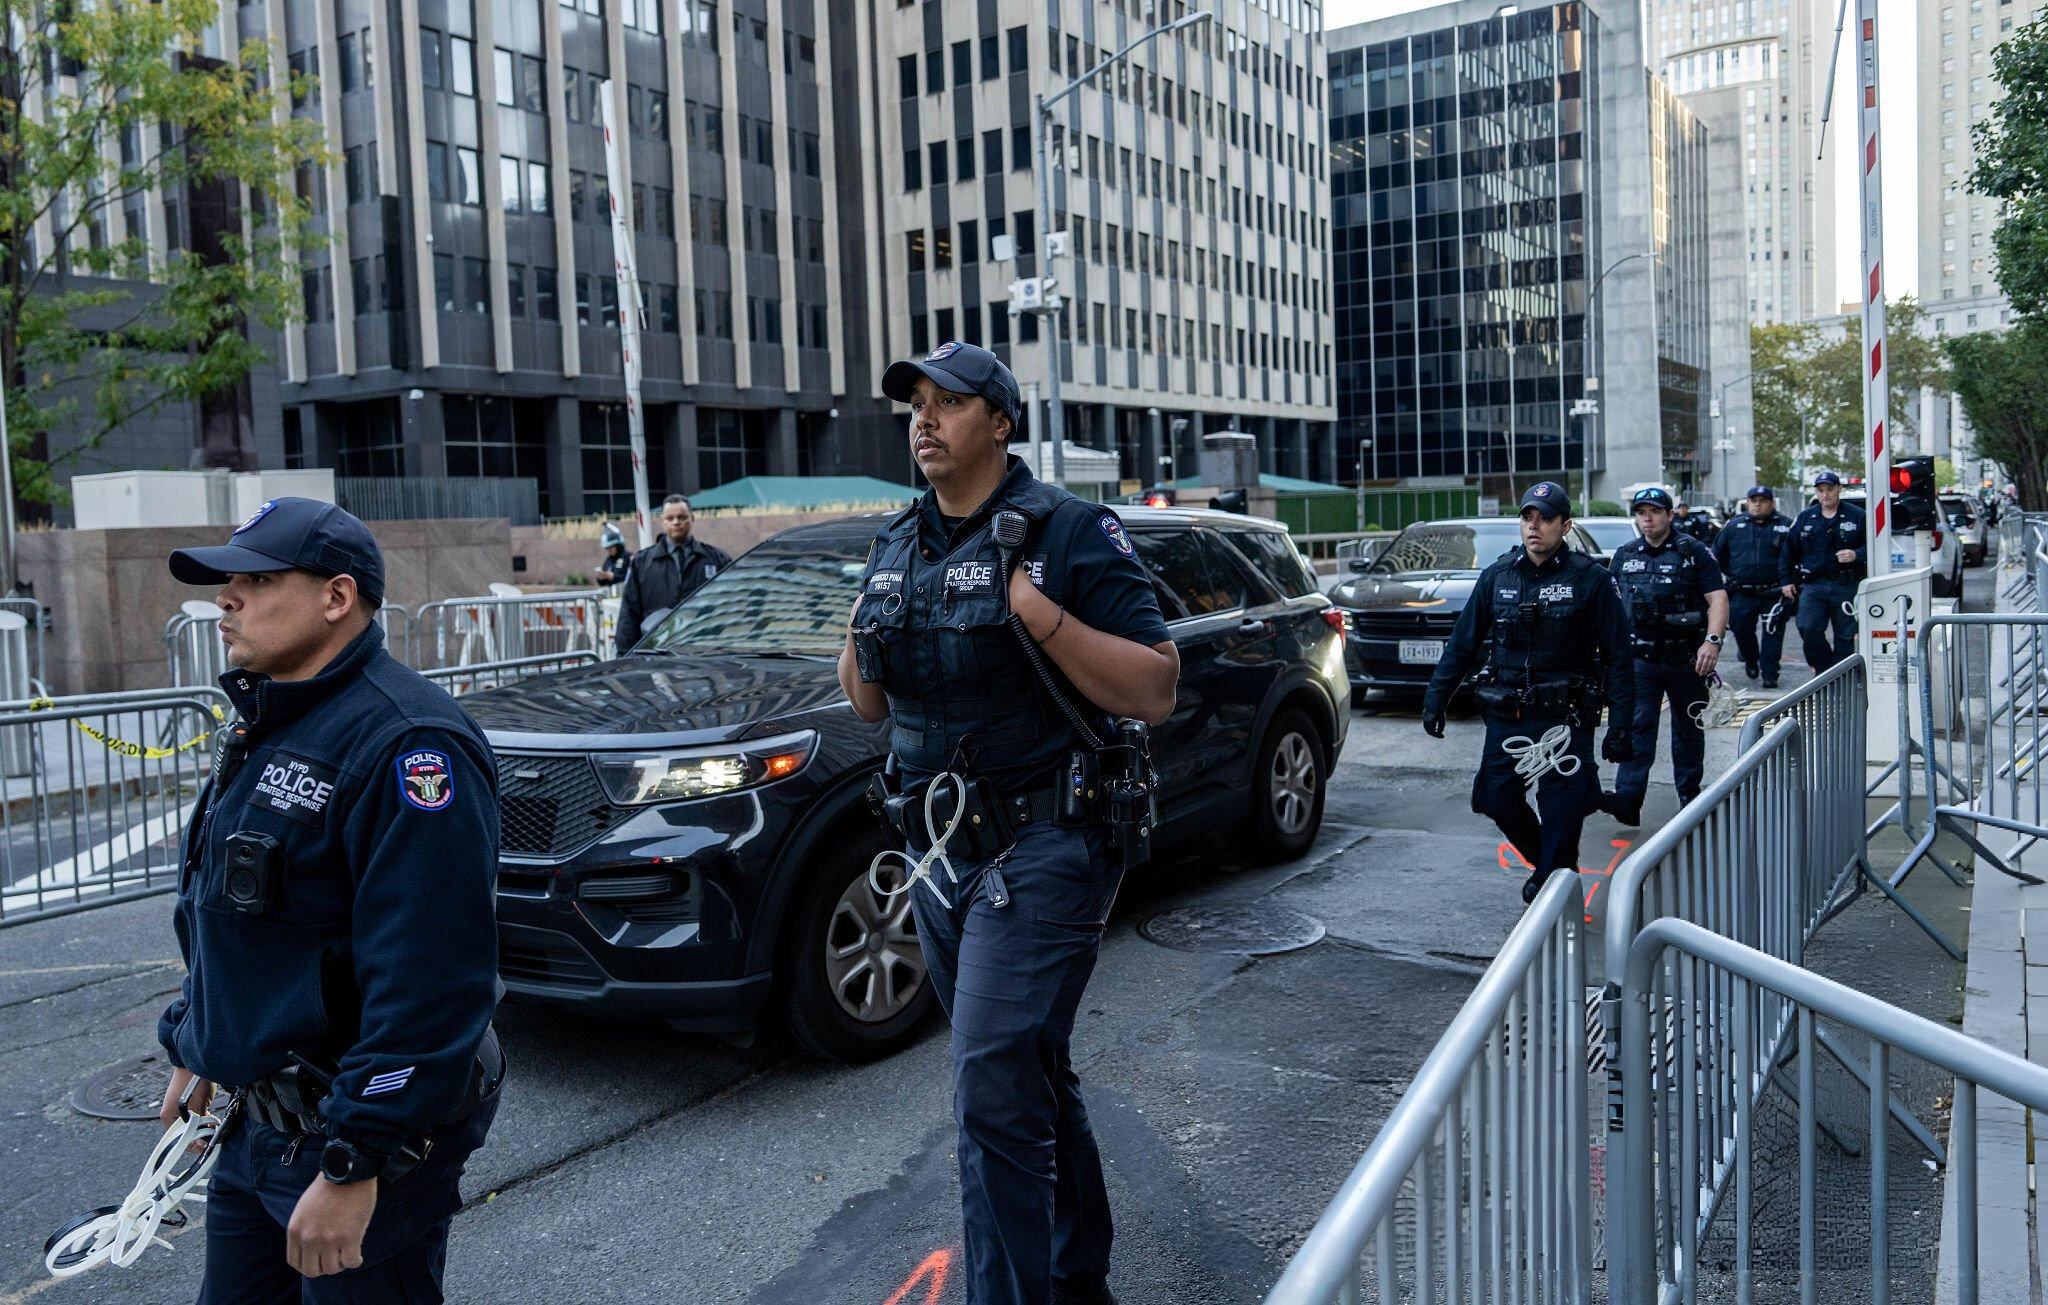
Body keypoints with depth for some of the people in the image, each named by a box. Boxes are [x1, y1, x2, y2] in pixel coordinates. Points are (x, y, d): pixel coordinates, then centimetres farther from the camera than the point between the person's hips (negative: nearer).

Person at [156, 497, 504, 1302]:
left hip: (358, 1139, -9)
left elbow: (428, 981, -28)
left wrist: (355, 1162, -27)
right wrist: (196, 1049, 23)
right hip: (255, 1128, 9)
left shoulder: (404, 743, -24)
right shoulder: (263, 727, 9)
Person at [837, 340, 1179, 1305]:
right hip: (938, 852, 7)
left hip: (1040, 851, -7)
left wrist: (1042, 616, -25)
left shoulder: (1068, 532, -9)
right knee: (1033, 1080, 19)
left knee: (994, 1092, -12)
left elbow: (1155, 692, -14)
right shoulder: (895, 547, 11)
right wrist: (863, 642, -4)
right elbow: (869, 705, 17)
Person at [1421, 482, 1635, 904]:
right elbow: (1463, 643, 11)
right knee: (1497, 799, 8)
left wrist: (1620, 724, -11)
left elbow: (1617, 655, -6)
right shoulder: (1498, 576, 6)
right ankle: (1546, 863, 33)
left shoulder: (1590, 580, -5)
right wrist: (1435, 698, 8)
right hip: (1506, 717, 4)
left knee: (1561, 811, -2)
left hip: (1563, 720, -4)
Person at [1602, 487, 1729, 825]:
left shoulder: (1695, 552, -2)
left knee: (1688, 728, 12)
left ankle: (1689, 795, 25)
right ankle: (1628, 798, -19)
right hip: (1639, 658, 2)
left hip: (1686, 658, -2)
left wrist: (1713, 640, -23)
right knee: (1637, 725, -11)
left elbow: (1718, 599, -9)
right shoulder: (1625, 556, 9)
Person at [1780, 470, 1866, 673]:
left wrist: (1856, 555, -18)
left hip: (1846, 587, -2)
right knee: (1808, 629, -14)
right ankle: (1825, 669, 4)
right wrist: (1786, 580, 10)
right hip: (1813, 586, 2)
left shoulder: (1857, 516, 2)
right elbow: (1788, 551, 14)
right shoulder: (1804, 518, 10)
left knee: (1845, 636, 4)